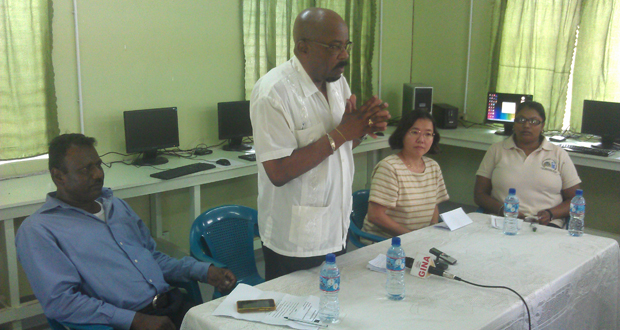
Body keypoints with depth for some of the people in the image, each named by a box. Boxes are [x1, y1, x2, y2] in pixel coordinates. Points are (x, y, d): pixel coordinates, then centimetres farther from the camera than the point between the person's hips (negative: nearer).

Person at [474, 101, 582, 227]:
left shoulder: (559, 155, 15)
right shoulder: (496, 150, 15)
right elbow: (479, 194, 11)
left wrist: (550, 214, -7)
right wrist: (503, 210, -8)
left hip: (545, 226, 0)